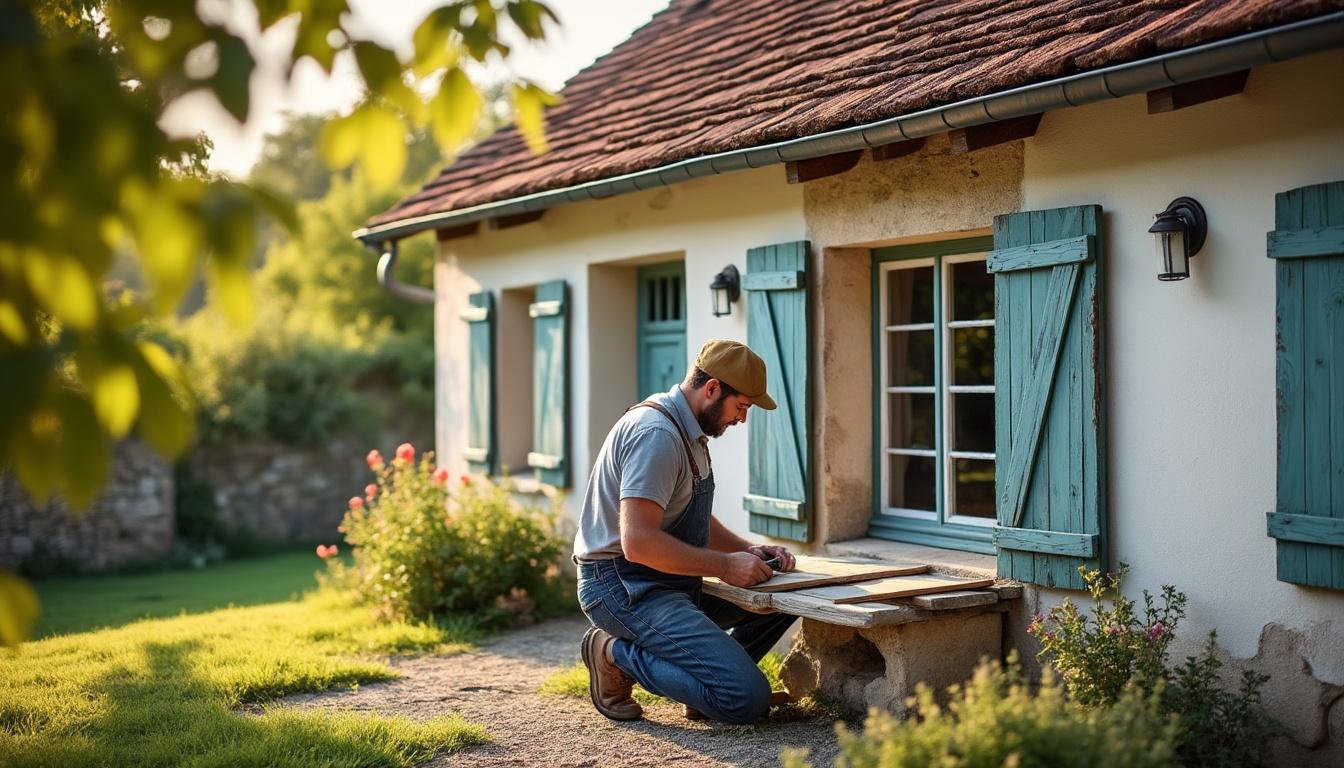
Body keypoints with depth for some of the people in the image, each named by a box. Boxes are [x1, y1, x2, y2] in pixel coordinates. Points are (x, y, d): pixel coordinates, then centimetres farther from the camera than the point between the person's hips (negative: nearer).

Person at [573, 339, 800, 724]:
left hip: (673, 581, 10)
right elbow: (638, 541, -28)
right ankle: (616, 655, -6)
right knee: (747, 699, -21)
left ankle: (711, 671, 4)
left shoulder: (688, 431, 14)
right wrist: (725, 566, -21)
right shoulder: (656, 433, -20)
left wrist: (750, 550, 5)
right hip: (623, 586, -10)